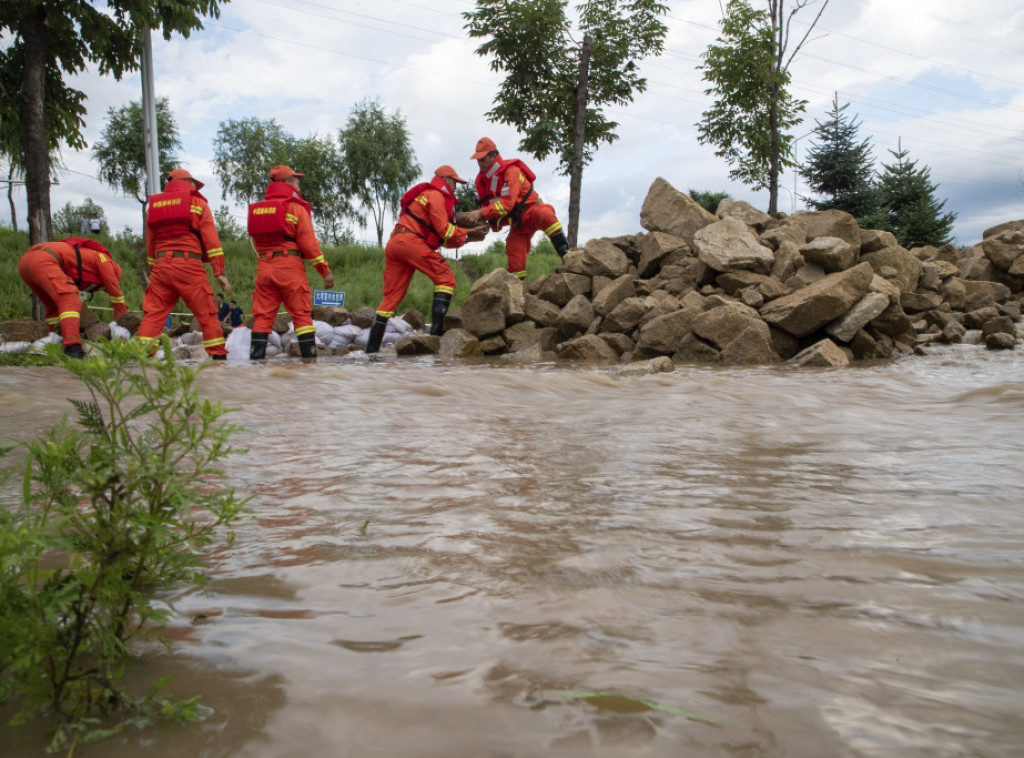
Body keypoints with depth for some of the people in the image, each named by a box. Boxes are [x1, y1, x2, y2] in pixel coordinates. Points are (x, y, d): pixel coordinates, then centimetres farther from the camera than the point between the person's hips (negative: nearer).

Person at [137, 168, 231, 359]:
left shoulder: (153, 206, 21)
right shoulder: (197, 203, 9)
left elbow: (150, 245, 22)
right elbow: (211, 241, 1)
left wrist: (154, 271, 26)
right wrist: (219, 272, -2)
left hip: (161, 266, 4)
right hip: (189, 265, -4)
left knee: (153, 313, 3)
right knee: (207, 313, 1)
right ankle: (218, 355, 1)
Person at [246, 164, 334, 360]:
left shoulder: (258, 208, 16)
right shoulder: (296, 208, -2)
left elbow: (256, 243, 17)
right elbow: (309, 243, -7)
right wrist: (325, 271, -3)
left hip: (264, 267, 5)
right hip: (290, 265, -5)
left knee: (263, 315, 4)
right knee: (301, 314, -1)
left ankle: (256, 357, -1)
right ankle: (309, 356, -2)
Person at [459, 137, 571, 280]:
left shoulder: (511, 170, -19)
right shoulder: (482, 180, 5)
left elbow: (507, 203, -29)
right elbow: (487, 206, 16)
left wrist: (481, 213, -34)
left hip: (531, 210, -6)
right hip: (517, 223, 6)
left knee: (545, 215, -41)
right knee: (515, 261, -3)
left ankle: (565, 254, -37)